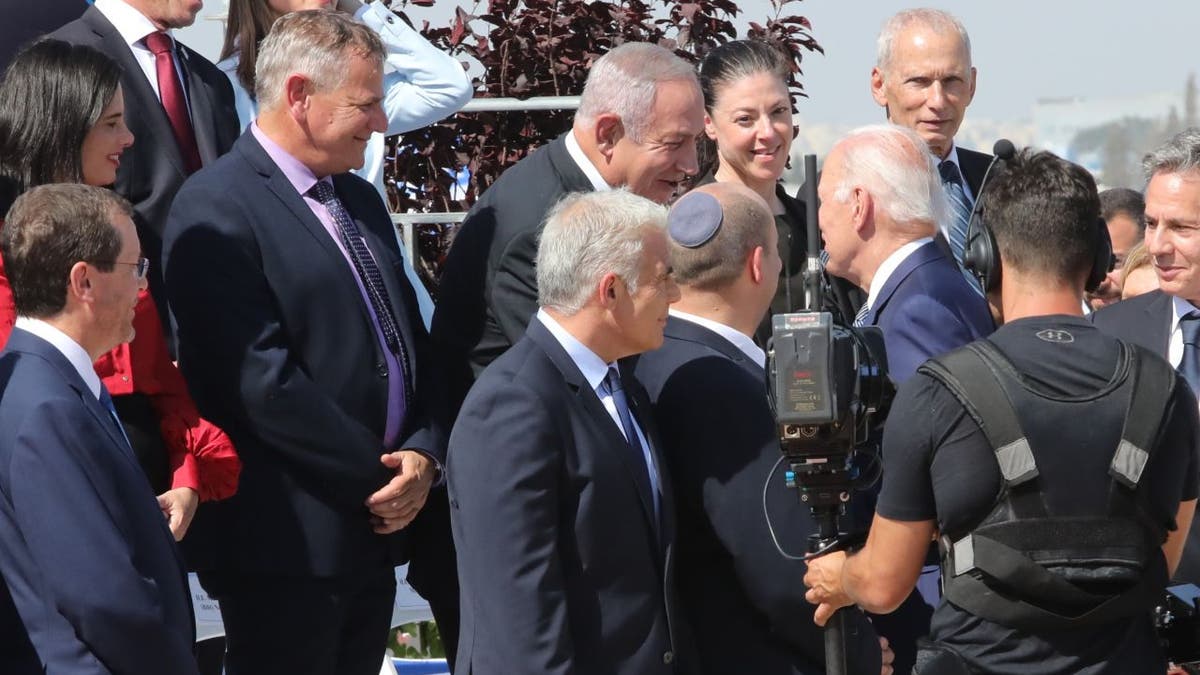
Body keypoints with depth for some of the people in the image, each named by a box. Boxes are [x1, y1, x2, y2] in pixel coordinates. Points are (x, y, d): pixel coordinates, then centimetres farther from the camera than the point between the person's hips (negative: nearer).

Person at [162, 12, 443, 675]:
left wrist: (423, 454, -1)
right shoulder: (217, 208, -13)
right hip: (288, 544, -8)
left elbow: (407, 336, 18)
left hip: (374, 531, 8)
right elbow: (263, 383, -19)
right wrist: (380, 476, -13)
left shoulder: (360, 200, 15)